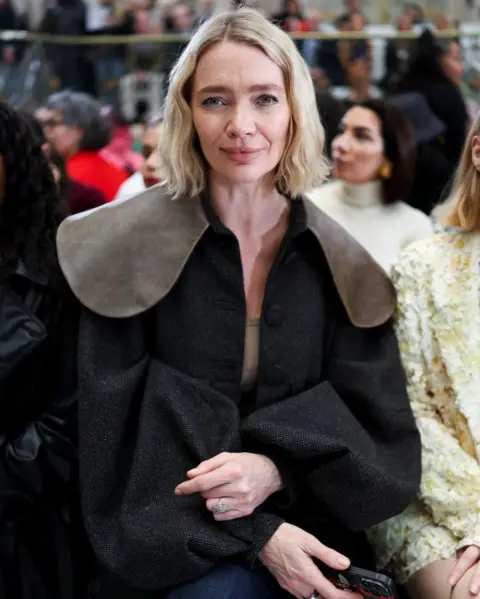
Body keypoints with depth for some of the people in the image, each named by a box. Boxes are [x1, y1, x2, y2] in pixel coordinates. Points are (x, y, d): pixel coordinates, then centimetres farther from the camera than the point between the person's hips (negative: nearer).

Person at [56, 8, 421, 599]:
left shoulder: (340, 266, 3)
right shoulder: (131, 250, -5)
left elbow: (383, 438, 1)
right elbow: (114, 433, -8)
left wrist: (278, 469, -19)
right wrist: (257, 534, -17)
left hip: (303, 534, 2)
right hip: (167, 550, -2)